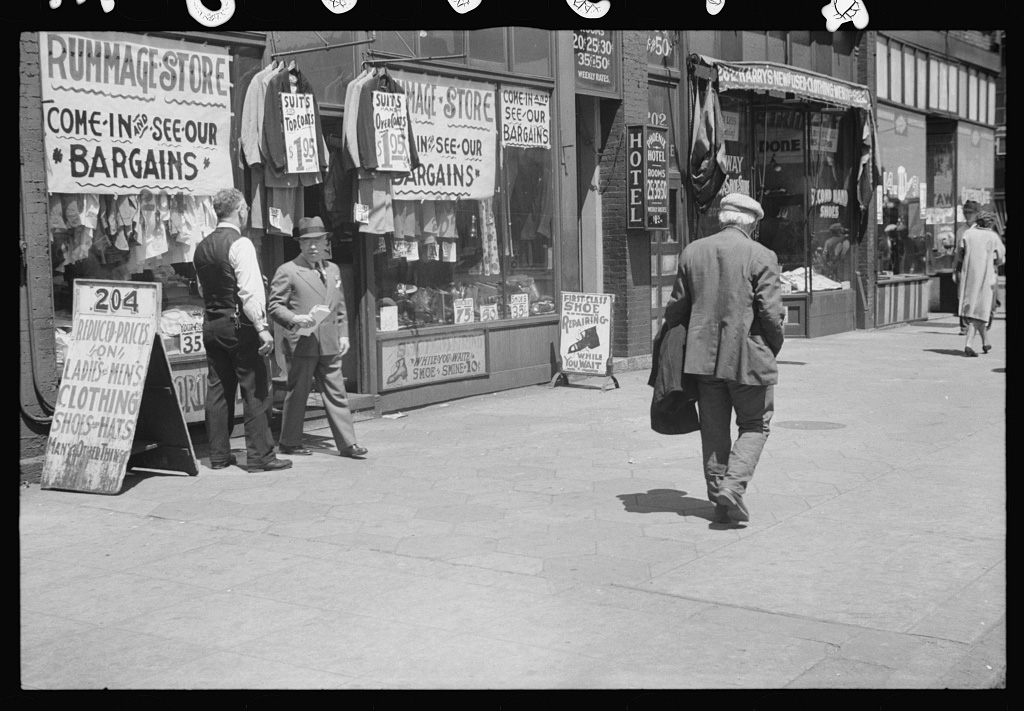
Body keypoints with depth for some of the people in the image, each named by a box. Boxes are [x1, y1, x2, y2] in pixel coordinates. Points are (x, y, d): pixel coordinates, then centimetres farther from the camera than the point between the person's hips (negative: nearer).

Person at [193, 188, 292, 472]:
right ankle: (260, 456, -2)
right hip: (239, 323, -8)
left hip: (211, 324, 8)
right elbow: (249, 291, -21)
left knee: (217, 390, 11)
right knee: (255, 391, -2)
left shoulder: (202, 247, 11)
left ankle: (219, 454, 16)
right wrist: (262, 327, -22)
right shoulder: (240, 244, -13)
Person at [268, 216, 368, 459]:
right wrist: (294, 318, -20)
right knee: (297, 394, 3)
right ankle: (289, 442, 16)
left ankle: (347, 443, 4)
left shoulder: (333, 270, 18)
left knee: (337, 393, 3)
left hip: (330, 345, 5)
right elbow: (275, 305, -4)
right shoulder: (287, 271, -2)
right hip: (301, 345, -5)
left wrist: (343, 334, 13)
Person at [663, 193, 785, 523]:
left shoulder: (692, 252, 4)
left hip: (703, 356, 4)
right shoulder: (762, 256, -8)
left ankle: (719, 498, 17)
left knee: (714, 430, 13)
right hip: (748, 357, -4)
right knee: (755, 426, 10)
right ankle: (733, 486, -7)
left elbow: (677, 306, 7)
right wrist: (773, 348, 6)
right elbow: (770, 313, -11)